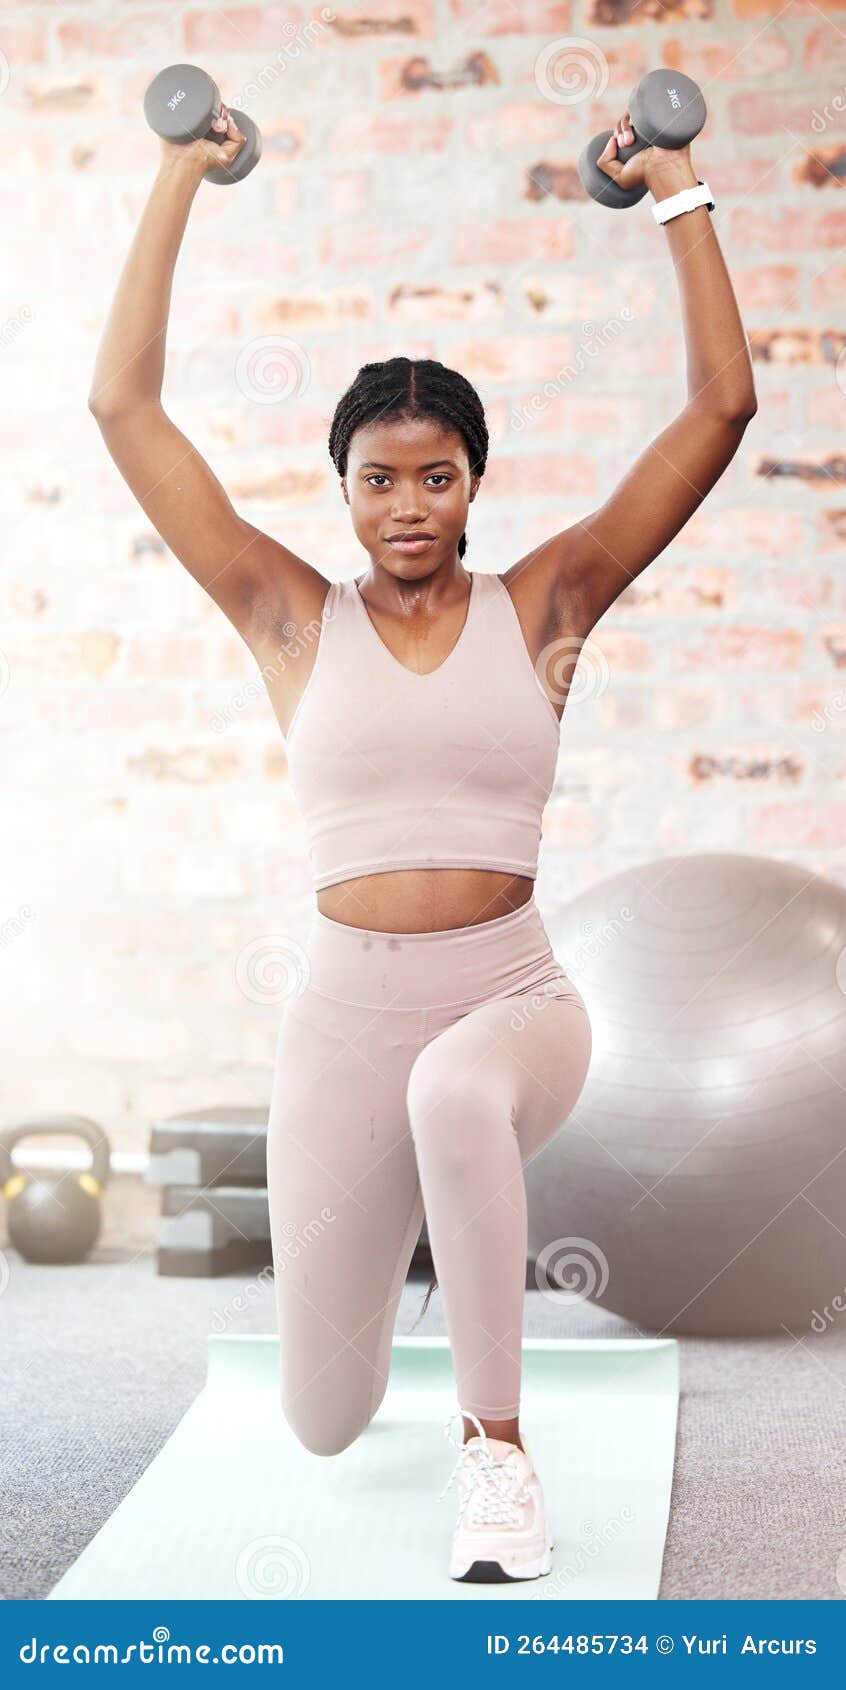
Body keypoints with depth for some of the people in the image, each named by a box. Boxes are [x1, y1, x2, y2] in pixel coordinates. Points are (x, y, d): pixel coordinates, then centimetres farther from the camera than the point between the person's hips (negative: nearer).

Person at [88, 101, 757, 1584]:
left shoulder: (539, 605, 3)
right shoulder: (296, 622, 3)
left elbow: (722, 406, 0)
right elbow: (124, 405, 1)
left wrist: (679, 197, 2)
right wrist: (178, 184, 5)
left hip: (515, 998, -1)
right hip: (346, 1016, 2)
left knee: (458, 1095, -41)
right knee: (323, 1424, 10)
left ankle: (495, 1442, -21)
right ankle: (379, 1263, 48)